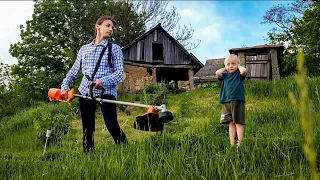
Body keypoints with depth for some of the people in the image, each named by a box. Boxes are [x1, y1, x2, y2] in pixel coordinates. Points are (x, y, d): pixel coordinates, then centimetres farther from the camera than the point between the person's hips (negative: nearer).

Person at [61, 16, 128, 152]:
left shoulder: (115, 49, 6)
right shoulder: (84, 49, 16)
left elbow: (120, 73, -4)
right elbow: (74, 71, 22)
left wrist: (104, 81, -20)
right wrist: (65, 86, 9)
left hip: (106, 91, -3)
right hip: (85, 91, 4)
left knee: (111, 125, -16)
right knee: (87, 127, 8)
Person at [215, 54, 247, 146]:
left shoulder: (239, 74, 5)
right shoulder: (225, 75, 13)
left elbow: (244, 71, -17)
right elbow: (217, 73, -6)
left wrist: (239, 66, 3)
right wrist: (225, 68, 10)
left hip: (238, 101, -3)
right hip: (226, 102, 3)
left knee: (238, 123, -2)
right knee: (231, 123, 7)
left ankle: (239, 143, 0)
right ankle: (232, 143, 10)